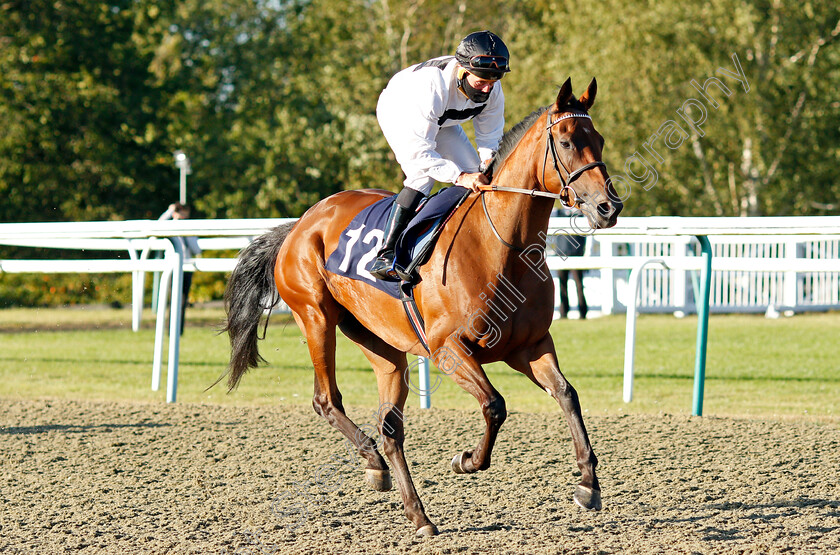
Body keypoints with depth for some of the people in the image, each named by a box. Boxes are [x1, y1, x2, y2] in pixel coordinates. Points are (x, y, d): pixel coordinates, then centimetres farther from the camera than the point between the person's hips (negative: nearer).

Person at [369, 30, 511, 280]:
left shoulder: (492, 91, -26)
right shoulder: (432, 87, -46)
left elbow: (490, 138, -11)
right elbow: (416, 151, -45)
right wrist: (459, 176, -51)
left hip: (443, 120, 7)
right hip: (399, 113, -7)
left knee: (474, 172, -4)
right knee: (423, 175, -28)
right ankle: (385, 253, -31)